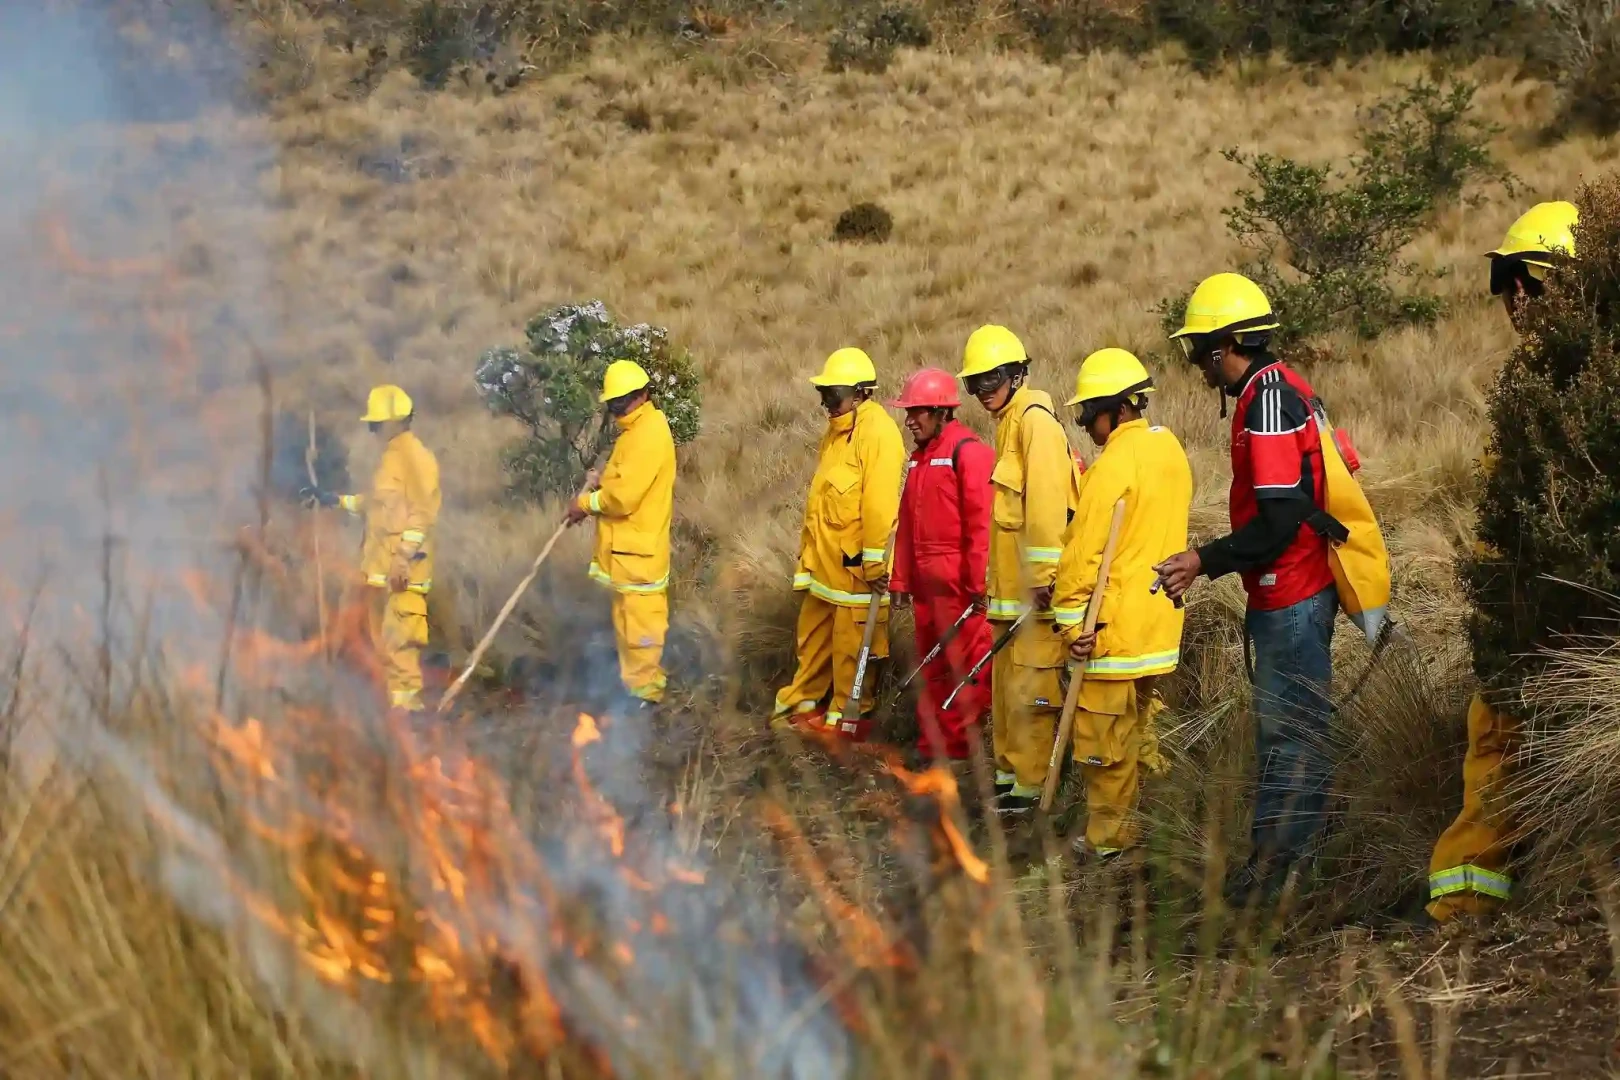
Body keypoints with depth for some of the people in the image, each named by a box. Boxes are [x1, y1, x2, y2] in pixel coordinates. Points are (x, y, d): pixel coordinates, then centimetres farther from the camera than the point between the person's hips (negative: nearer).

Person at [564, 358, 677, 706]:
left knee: (638, 619, -6)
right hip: (628, 545, 10)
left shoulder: (648, 434, -18)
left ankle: (643, 690, -1)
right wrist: (602, 482, 4)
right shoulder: (639, 429, 14)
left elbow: (624, 496, -23)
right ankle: (640, 682, 21)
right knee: (631, 617, 15)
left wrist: (586, 503, -9)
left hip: (637, 548, -10)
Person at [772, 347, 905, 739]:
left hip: (855, 564, -9)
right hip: (824, 560, 9)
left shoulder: (877, 432, -16)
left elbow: (880, 502, -21)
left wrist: (875, 561, -22)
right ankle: (801, 703, 28)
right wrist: (809, 551, 22)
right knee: (813, 637, 17)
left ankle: (847, 718, 10)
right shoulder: (836, 430, 15)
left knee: (851, 646, 1)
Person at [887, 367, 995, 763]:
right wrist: (900, 579, 17)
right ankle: (932, 744, 23)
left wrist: (979, 583, -20)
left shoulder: (969, 452, -12)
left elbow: (982, 523, -17)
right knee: (932, 667, 15)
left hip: (959, 582, -9)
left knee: (964, 667, -5)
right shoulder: (919, 458, 16)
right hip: (925, 581, 9)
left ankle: (960, 744, 1)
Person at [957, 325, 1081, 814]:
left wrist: (1043, 576, -22)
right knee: (1005, 686, 15)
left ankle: (1030, 786, 1)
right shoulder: (1007, 420, 17)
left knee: (1028, 689, -5)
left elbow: (1046, 502, -20)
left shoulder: (1035, 419, -13)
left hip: (1034, 586, -10)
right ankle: (1008, 772, 25)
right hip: (1010, 584, 10)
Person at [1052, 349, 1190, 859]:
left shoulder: (1115, 463, -19)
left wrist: (1072, 619, -17)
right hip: (1159, 620, 9)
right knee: (1138, 724, 19)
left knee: (1106, 734, 1)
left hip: (1113, 625, -9)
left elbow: (1085, 550, -20)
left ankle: (1107, 837, 8)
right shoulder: (1170, 449, 8)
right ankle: (1142, 817, 25)